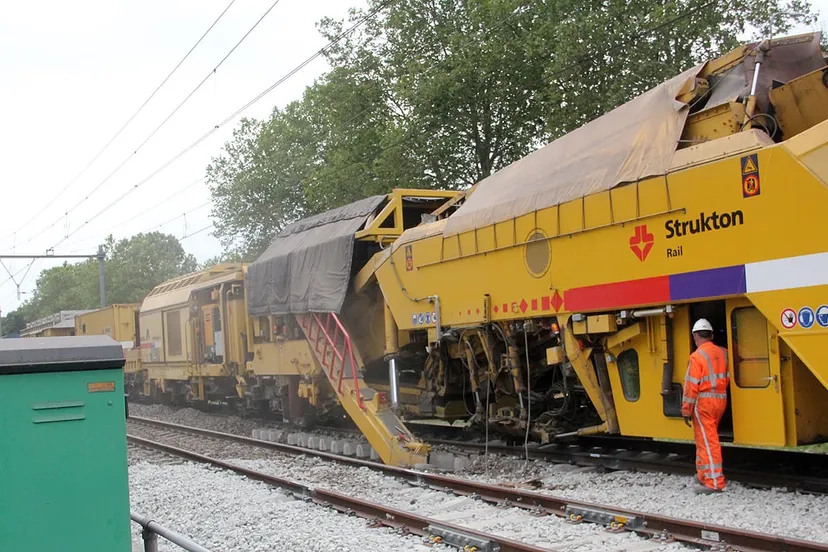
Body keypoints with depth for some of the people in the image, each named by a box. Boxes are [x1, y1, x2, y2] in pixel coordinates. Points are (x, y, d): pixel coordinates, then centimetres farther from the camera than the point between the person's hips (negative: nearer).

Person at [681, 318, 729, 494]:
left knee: (707, 441, -3)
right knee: (705, 439, 19)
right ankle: (704, 476, 26)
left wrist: (686, 410, -9)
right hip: (721, 399, 7)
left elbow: (692, 386, -14)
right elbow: (727, 379, 11)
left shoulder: (697, 356, -13)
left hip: (704, 401, -7)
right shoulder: (723, 353, 7)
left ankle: (714, 482, -3)